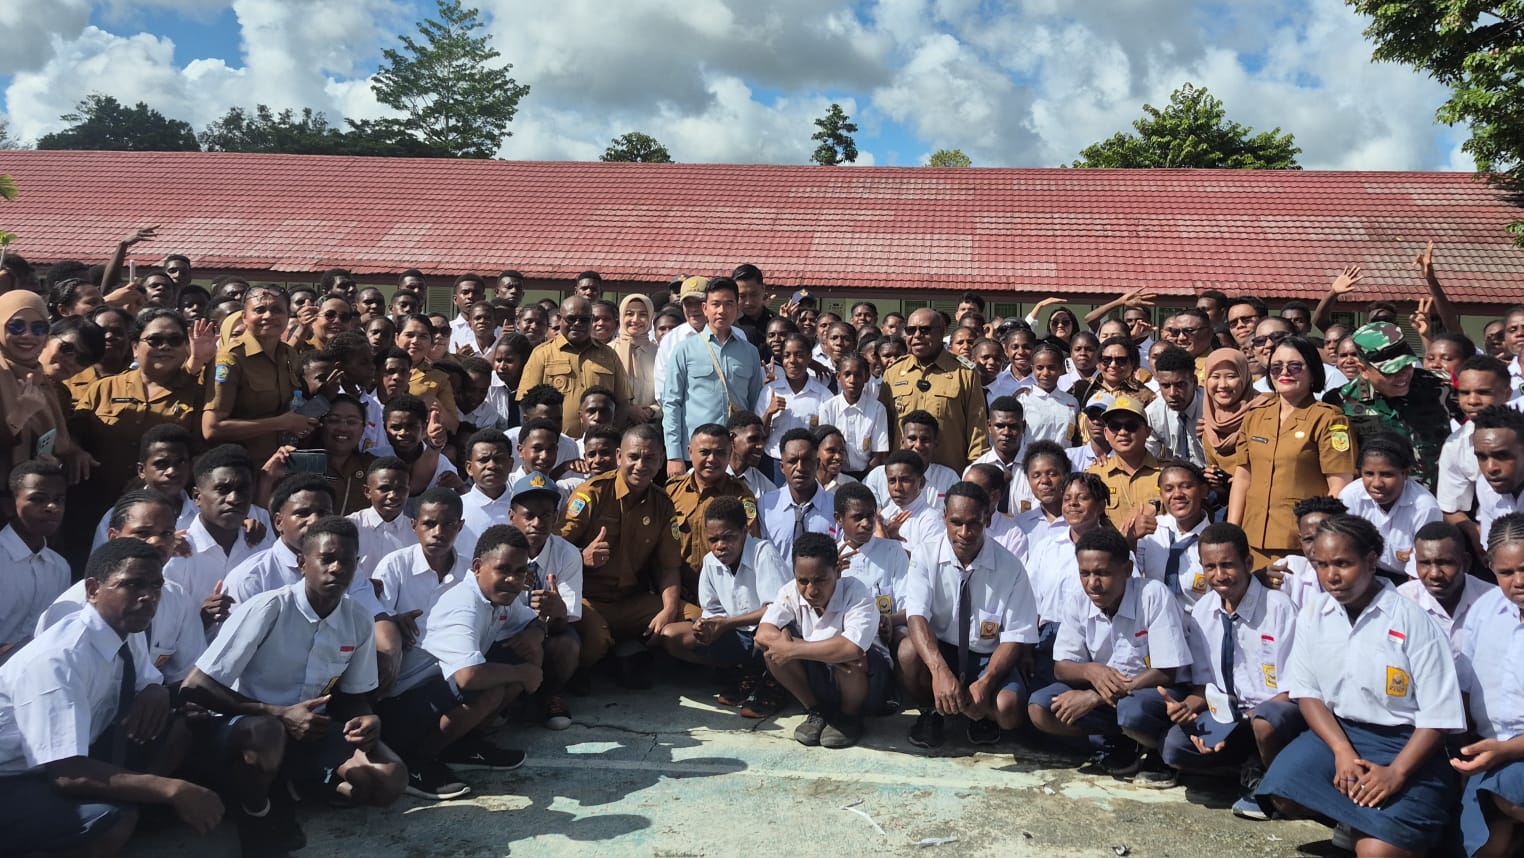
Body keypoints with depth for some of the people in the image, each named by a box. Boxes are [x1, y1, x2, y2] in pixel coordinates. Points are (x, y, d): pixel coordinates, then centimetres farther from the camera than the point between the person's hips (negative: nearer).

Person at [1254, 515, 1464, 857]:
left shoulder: (1412, 620, -13)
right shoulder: (1311, 617, 1)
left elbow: (1438, 714, -11)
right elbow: (1307, 692, 3)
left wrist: (1397, 772, -22)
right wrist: (1342, 749, -14)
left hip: (1407, 742, -4)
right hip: (1336, 730, 4)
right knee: (1283, 793, -22)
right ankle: (1364, 820, 3)